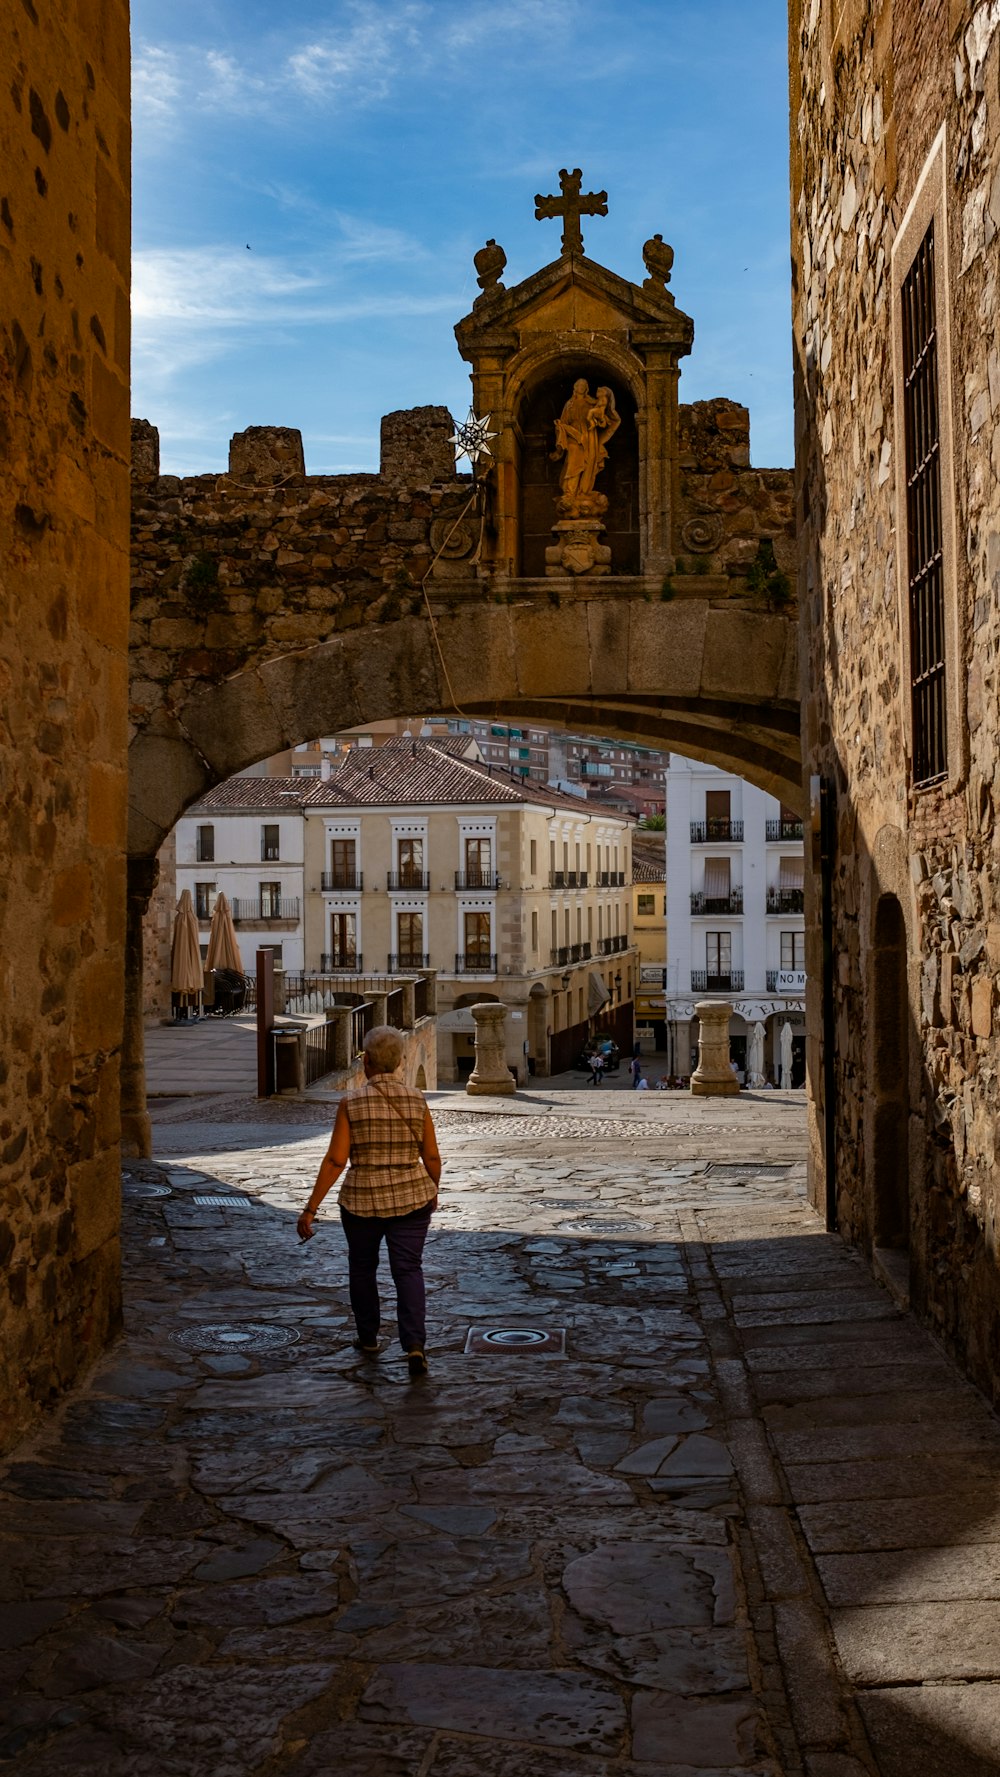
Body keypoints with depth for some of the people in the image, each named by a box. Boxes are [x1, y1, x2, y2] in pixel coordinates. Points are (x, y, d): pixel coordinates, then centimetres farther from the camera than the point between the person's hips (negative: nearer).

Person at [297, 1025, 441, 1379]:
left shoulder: (351, 1103, -10)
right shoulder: (416, 1099, -3)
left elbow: (335, 1160, -13)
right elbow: (432, 1157, 2)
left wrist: (310, 1209, -8)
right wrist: (433, 1191, 21)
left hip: (362, 1200, -1)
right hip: (411, 1197, 1)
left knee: (362, 1267, 20)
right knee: (408, 1270, 4)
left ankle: (368, 1337, 31)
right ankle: (414, 1344, -12)